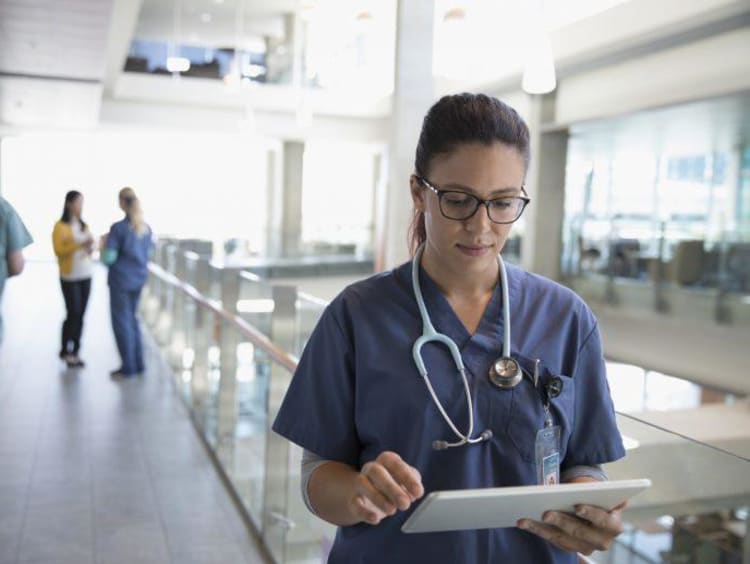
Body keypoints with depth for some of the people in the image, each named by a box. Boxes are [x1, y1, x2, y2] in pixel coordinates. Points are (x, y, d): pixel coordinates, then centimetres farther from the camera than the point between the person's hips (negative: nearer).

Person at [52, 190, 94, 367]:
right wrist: (81, 244, -23)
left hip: (86, 276, 6)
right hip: (69, 277, -6)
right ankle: (65, 351, 9)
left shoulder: (84, 226, 12)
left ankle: (74, 352, 11)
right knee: (73, 314, -7)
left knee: (80, 315, 4)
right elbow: (58, 250, -14)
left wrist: (90, 248, -5)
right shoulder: (60, 226, -7)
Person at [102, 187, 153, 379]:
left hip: (121, 280, -6)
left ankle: (128, 367, 9)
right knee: (132, 318, 18)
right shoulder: (146, 228, 3)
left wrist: (104, 244, 3)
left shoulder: (118, 228, -16)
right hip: (139, 279, 6)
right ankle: (138, 363, 20)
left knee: (121, 321, 5)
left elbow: (108, 259, -15)